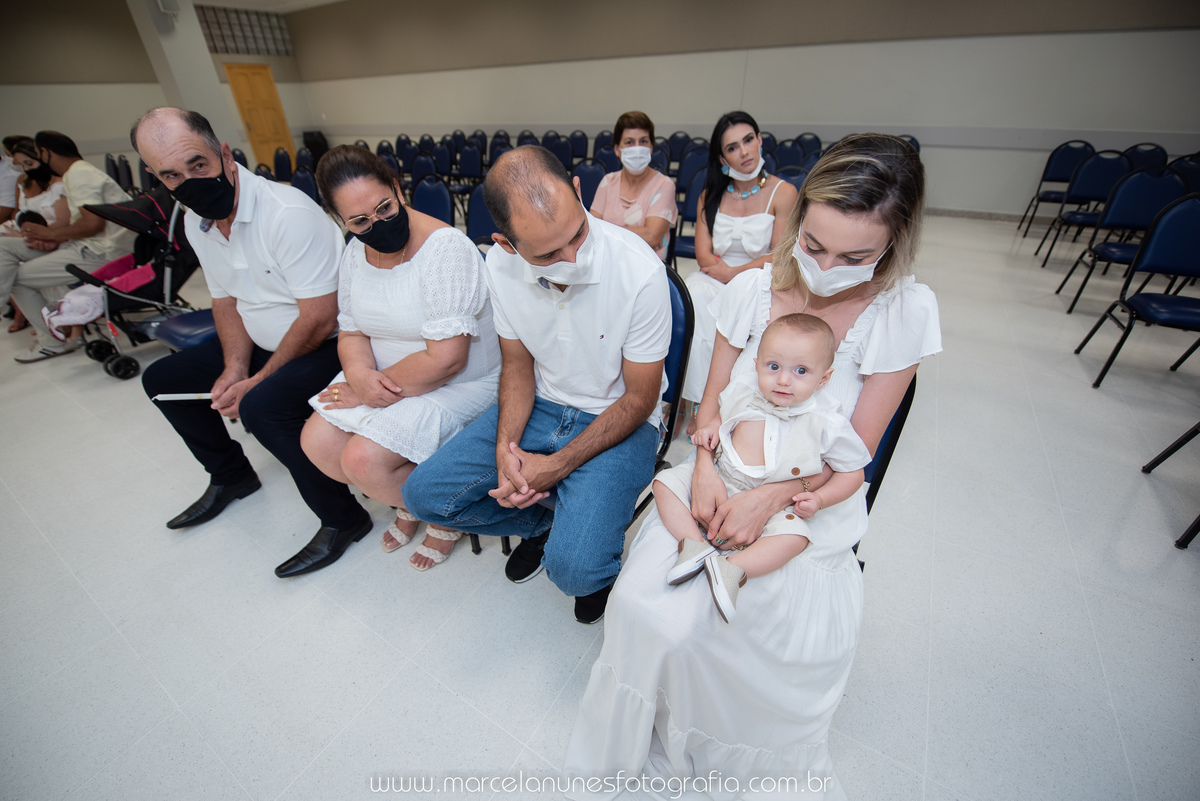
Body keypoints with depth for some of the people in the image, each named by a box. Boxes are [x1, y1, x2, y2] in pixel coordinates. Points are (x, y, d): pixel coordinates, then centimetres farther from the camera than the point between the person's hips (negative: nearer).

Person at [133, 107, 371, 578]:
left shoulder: (289, 213, -23)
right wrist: (235, 366, -3)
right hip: (263, 342, 9)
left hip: (327, 343, -9)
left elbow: (319, 320, -26)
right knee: (163, 379, 13)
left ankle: (342, 519, -13)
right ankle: (231, 476, 32)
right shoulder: (195, 222, 5)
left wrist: (258, 380, -16)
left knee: (263, 406, -33)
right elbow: (226, 299, 14)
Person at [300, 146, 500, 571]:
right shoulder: (356, 252, 3)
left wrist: (373, 389, -14)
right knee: (317, 442, -3)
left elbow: (445, 359, -26)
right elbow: (351, 333, 10)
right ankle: (409, 502, 20)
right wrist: (360, 374, -14)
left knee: (363, 459, -19)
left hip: (463, 385, -7)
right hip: (383, 378, 8)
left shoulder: (445, 247, -22)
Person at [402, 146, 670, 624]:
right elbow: (517, 363, 2)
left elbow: (639, 397, -14)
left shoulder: (640, 271, -25)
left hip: (617, 419, -4)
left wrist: (556, 466, -19)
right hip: (540, 405, 5)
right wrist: (505, 446, -14)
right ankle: (541, 523, 21)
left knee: (573, 567, -23)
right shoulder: (501, 264, -11)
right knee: (424, 493, -3)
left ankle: (602, 558, 17)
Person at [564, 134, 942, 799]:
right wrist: (705, 468, -14)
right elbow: (712, 396, 5)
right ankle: (655, 744, 13)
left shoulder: (905, 312, -7)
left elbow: (854, 449, -5)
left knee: (808, 645, -25)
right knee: (656, 615, -22)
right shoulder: (751, 289, -1)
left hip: (812, 501, 0)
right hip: (723, 477, 1)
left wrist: (770, 497, -20)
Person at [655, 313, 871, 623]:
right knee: (667, 481, -11)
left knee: (795, 535, -32)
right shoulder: (744, 397, -2)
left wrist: (819, 499, -13)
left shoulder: (827, 425, -9)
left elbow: (852, 472, 2)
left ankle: (732, 569, -30)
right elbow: (720, 418, 19)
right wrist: (708, 432, -4)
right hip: (717, 485, 4)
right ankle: (694, 544, -20)